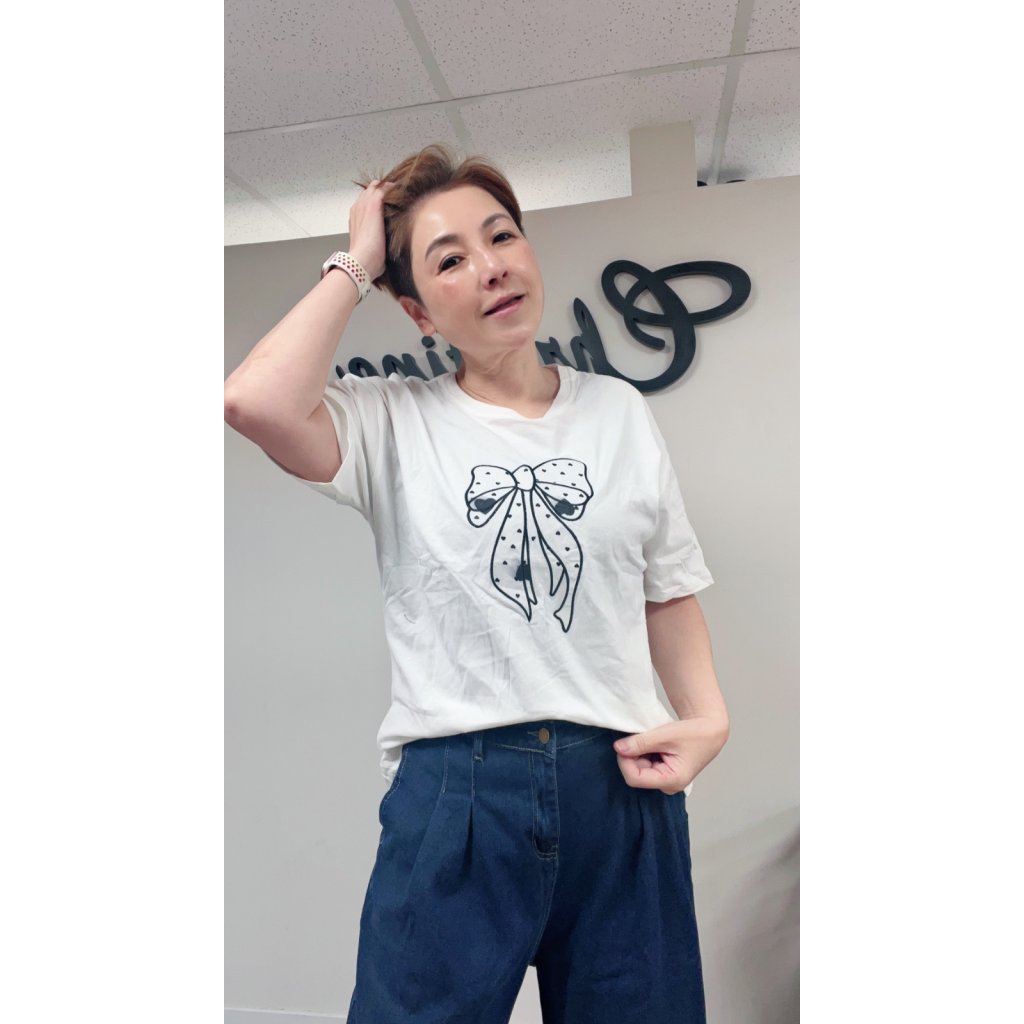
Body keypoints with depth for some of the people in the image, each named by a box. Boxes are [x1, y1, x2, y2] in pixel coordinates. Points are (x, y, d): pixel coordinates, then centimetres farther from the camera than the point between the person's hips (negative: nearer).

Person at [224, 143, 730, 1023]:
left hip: (624, 786, 3)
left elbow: (669, 589, 11)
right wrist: (353, 267, -7)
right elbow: (255, 401, -21)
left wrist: (708, 717, -4)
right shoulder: (393, 423, -1)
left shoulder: (619, 410, 7)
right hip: (454, 788, -2)